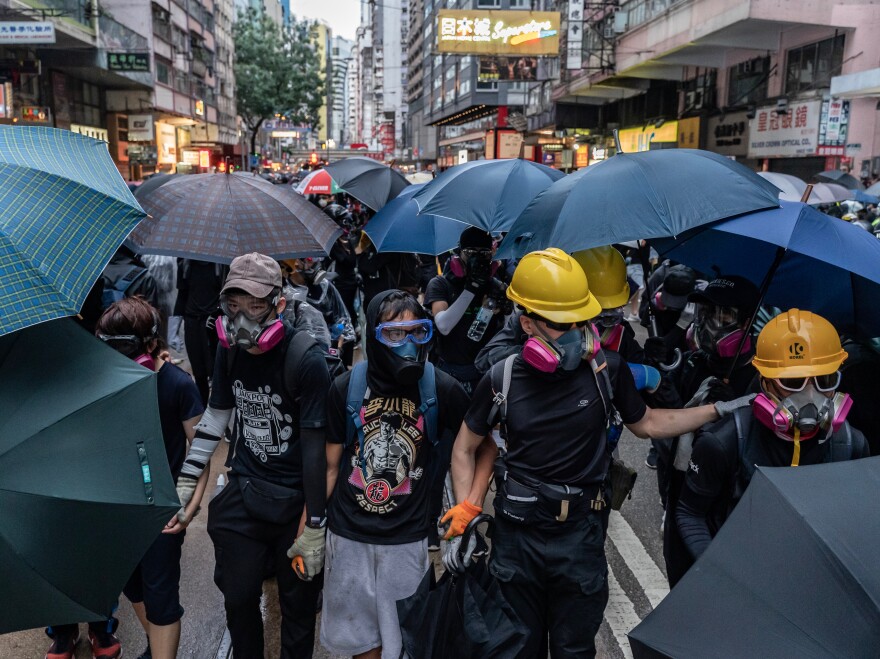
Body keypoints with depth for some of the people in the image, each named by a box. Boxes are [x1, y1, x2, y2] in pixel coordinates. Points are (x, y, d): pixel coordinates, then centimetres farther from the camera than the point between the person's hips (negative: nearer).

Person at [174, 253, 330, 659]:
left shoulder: (306, 360, -21)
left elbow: (316, 445, -18)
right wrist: (185, 481, 9)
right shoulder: (231, 350, -2)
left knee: (297, 603, 9)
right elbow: (215, 416, 11)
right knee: (238, 597, 14)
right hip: (243, 492, 5)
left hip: (296, 498, -4)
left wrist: (314, 526, -15)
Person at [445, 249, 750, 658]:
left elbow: (647, 423, 8)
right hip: (516, 535, 0)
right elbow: (466, 448, 4)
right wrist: (466, 512, -6)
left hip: (580, 534, 0)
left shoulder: (607, 370, -10)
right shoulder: (503, 380, -11)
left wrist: (720, 410, 2)